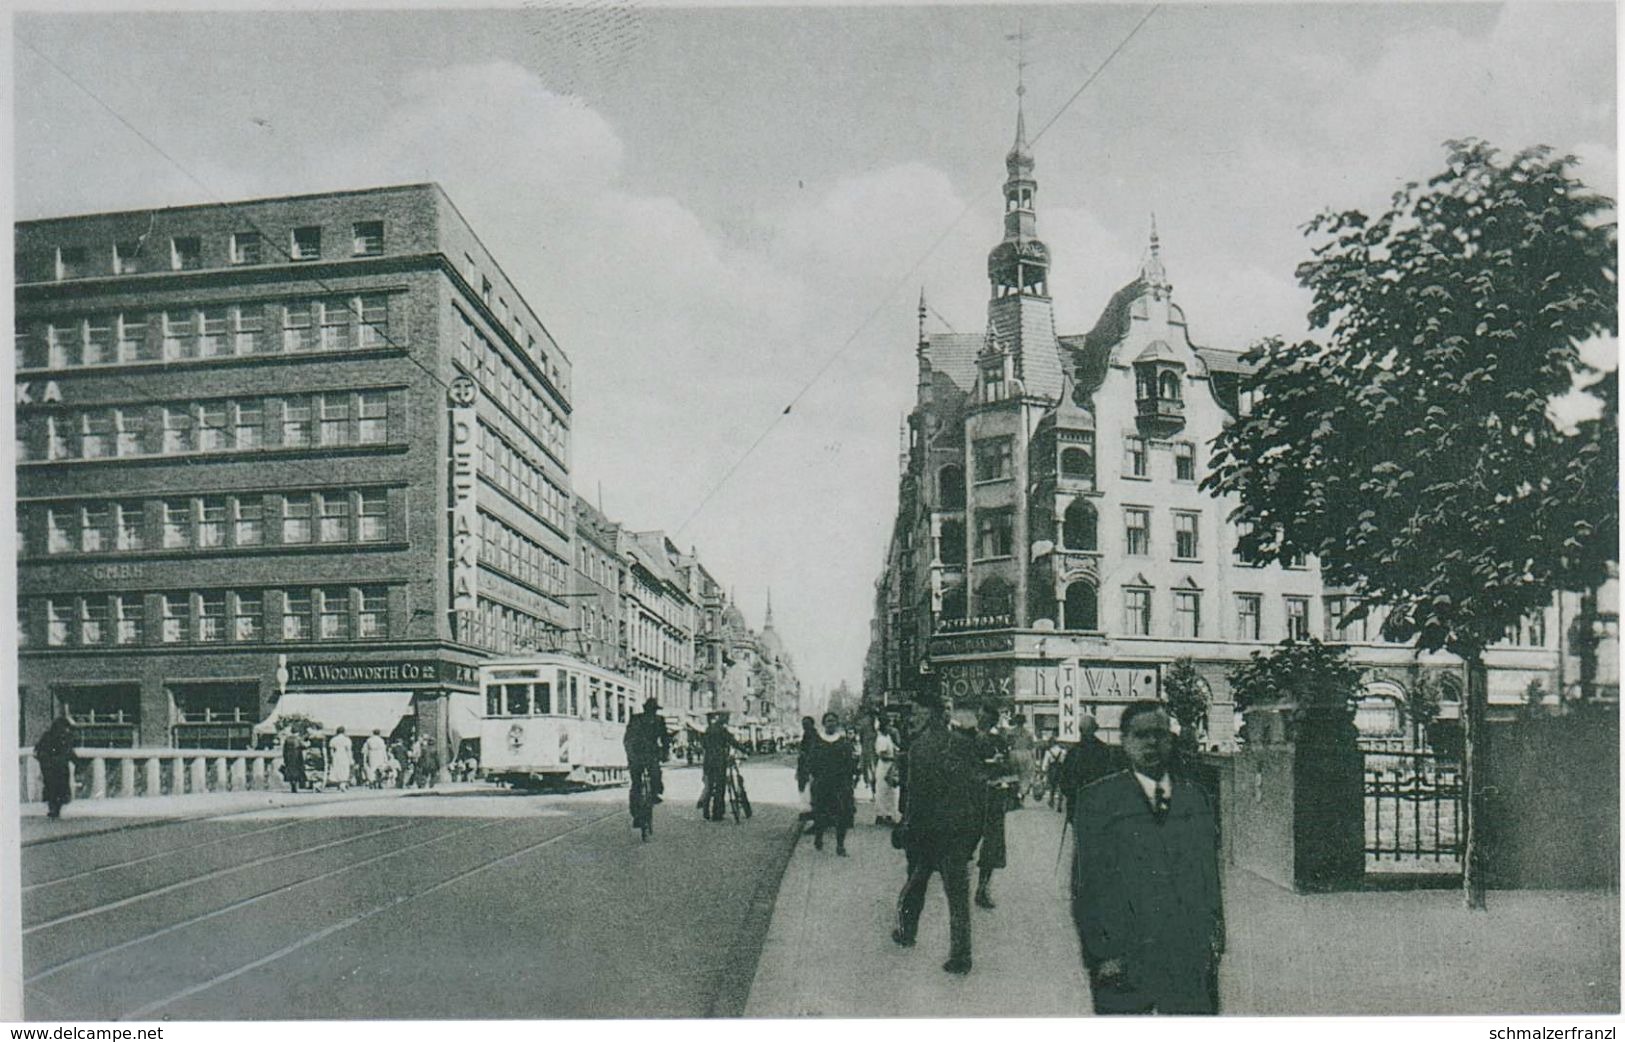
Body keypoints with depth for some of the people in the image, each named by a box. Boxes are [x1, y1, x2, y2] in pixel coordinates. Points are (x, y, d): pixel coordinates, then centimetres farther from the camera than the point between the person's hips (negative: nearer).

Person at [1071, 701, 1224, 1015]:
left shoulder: (1194, 798, 12)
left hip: (1192, 957, 3)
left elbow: (1210, 874, 14)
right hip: (1125, 958, -3)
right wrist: (1104, 953, -10)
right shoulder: (1097, 800, -2)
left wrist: (1213, 938, 7)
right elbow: (1087, 883, -5)